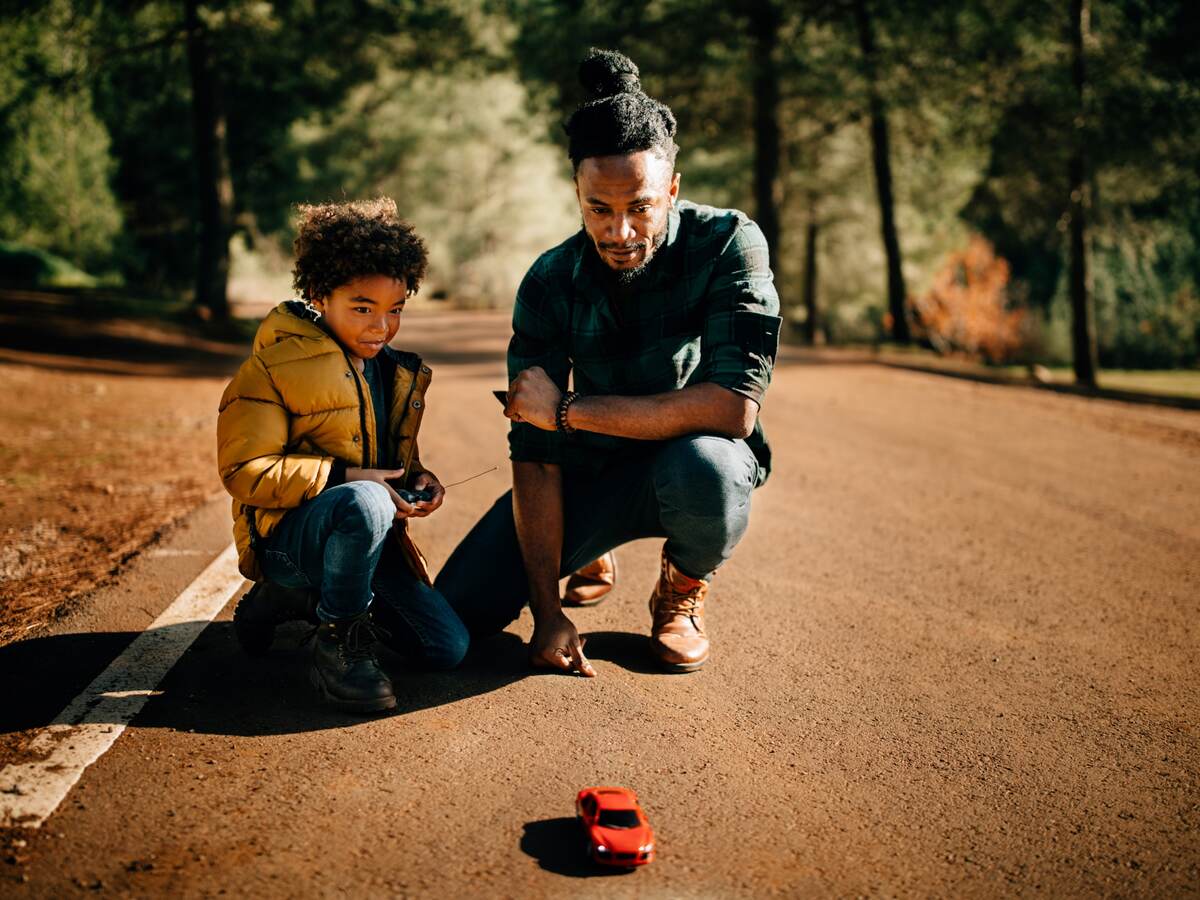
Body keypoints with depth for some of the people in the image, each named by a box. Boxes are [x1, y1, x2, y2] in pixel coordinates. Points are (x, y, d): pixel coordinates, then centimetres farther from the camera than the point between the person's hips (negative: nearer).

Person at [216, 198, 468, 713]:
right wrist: (346, 478, -25)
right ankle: (338, 644, -14)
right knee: (365, 503, -40)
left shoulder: (396, 370, 11)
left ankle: (298, 599, 15)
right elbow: (244, 470, -16)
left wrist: (419, 480, -1)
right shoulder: (276, 363, -10)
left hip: (368, 536, 8)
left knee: (447, 648, -4)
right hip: (285, 536, -7)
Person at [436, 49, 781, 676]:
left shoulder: (727, 244, -23)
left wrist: (569, 408, -27)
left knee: (703, 466, -40)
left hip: (696, 454, -2)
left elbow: (734, 407, -32)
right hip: (591, 471, 3)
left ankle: (682, 591, -3)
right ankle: (587, 555, 24)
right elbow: (534, 453, -14)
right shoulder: (549, 283, -14)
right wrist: (547, 613, -18)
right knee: (461, 609, -10)